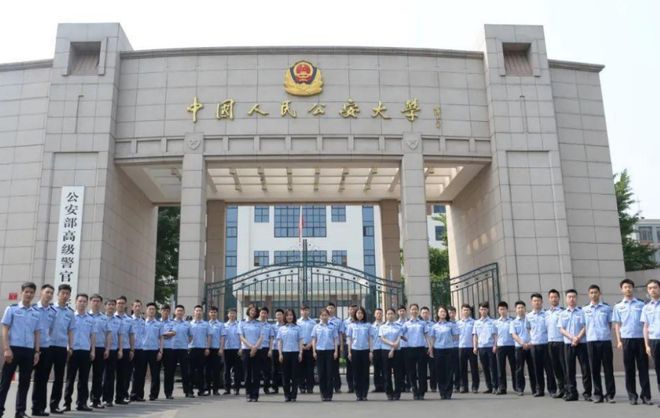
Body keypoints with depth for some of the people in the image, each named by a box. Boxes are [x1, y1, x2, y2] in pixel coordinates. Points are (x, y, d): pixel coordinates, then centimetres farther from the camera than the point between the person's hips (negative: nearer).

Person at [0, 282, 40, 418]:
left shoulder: (36, 313, 10)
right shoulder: (12, 309, 0)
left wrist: (37, 351, 5)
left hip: (29, 350, 4)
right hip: (14, 348, -4)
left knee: (24, 382, 7)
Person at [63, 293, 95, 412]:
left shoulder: (90, 319, 10)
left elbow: (92, 336, 11)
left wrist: (93, 351, 5)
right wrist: (68, 348, -11)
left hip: (86, 351, 3)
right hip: (73, 351, -3)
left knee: (84, 378, 7)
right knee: (70, 378, 3)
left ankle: (82, 403, 12)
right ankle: (67, 403, 10)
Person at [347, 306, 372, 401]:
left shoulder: (368, 325, 6)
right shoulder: (351, 325, 6)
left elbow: (370, 339, 7)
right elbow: (349, 339, 7)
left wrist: (371, 351, 0)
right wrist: (349, 352, 1)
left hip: (365, 350, 0)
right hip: (355, 350, 0)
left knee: (365, 373, 1)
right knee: (356, 373, 2)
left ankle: (364, 394, 8)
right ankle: (358, 394, 9)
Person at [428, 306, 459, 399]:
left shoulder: (451, 324, 4)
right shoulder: (434, 326, 7)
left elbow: (456, 337, 7)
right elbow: (432, 339, 6)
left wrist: (448, 339, 1)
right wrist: (431, 350, 0)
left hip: (449, 349, -1)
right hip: (438, 350, 1)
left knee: (449, 371, -1)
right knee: (440, 372, 2)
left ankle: (448, 393, 6)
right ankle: (442, 393, 10)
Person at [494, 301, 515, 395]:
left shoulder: (512, 321, 1)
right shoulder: (496, 322, 10)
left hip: (511, 346, -2)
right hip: (500, 346, 2)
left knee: (513, 367, 3)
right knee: (501, 368, 3)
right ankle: (501, 388, 7)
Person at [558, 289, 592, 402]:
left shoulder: (582, 312, 3)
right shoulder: (562, 314, 10)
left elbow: (585, 327, -4)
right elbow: (561, 329, 3)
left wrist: (578, 338, -15)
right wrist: (572, 338, -12)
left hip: (581, 343, -2)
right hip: (568, 344, 2)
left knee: (585, 368, -2)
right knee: (569, 369, 4)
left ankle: (587, 393, 5)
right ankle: (571, 393, 10)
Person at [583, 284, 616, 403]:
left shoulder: (607, 308, 7)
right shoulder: (584, 310, 10)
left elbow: (610, 324, 8)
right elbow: (583, 325, 12)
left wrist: (607, 334, -2)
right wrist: (583, 336, 1)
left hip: (605, 340, -1)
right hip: (591, 341, 1)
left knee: (608, 368, 0)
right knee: (594, 369, 4)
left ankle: (610, 394, 6)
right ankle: (598, 394, 12)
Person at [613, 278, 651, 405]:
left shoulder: (641, 304, 7)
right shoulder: (618, 307, 8)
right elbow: (617, 325, 6)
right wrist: (619, 341, -2)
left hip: (640, 338, 0)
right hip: (626, 339, 0)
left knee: (643, 367, 1)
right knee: (629, 368, 4)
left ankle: (646, 395, 7)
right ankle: (632, 395, 11)